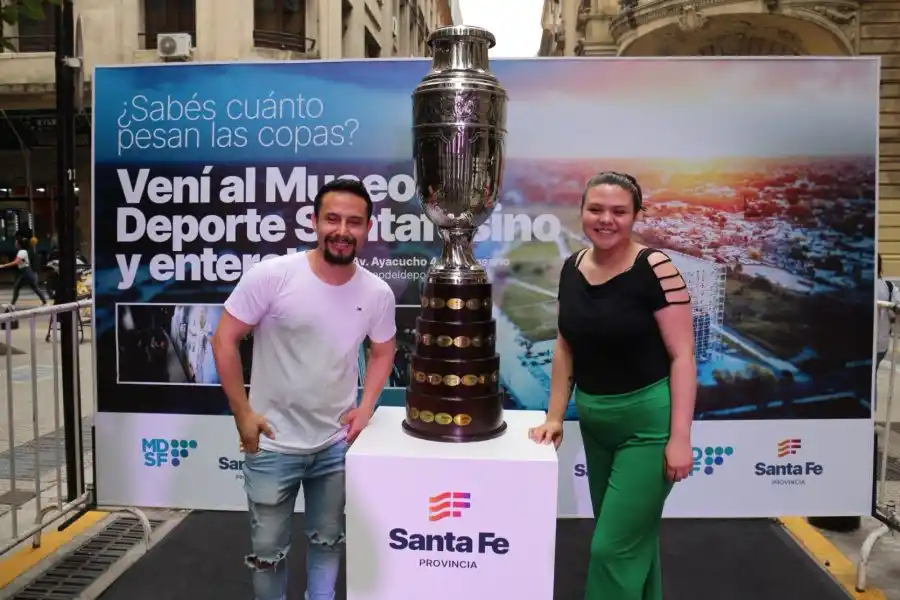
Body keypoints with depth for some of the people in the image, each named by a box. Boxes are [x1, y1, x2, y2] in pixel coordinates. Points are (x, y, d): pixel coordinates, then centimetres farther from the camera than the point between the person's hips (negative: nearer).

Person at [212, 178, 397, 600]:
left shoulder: (377, 293, -6)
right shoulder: (271, 276, -17)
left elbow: (382, 351, 11)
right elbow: (224, 340, -10)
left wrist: (366, 406, -2)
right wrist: (242, 413, -11)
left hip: (335, 443, 3)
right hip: (272, 444, -3)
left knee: (328, 540, 21)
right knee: (267, 548, 13)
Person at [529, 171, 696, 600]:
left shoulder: (655, 269, -16)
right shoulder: (572, 268, 2)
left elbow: (682, 355, -15)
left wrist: (680, 437, -18)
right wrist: (555, 416, 7)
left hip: (648, 424, -6)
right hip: (594, 422, 6)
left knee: (614, 547, 0)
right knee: (633, 536, 22)